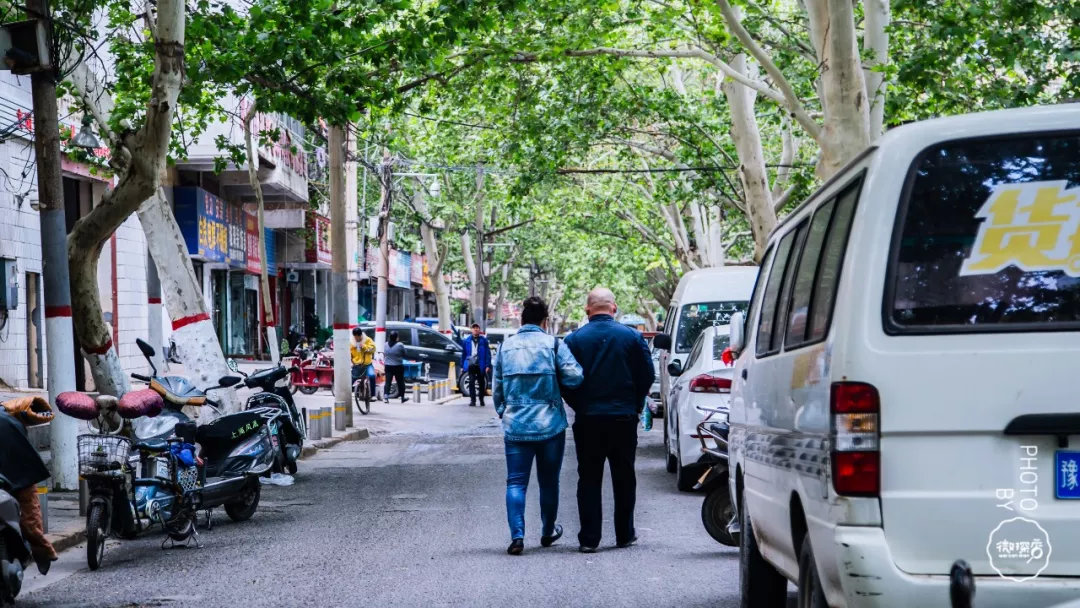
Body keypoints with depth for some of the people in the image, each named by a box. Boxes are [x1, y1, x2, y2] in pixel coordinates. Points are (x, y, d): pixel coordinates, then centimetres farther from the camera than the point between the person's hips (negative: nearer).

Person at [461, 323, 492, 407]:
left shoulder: (483, 340, 0)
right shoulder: (467, 340, 6)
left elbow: (488, 353, -3)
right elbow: (463, 353, 11)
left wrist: (488, 365, -10)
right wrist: (462, 365, 8)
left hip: (481, 365, -1)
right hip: (471, 364, 1)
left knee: (481, 383, 8)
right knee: (471, 382, -5)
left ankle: (481, 400, 22)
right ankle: (472, 400, 0)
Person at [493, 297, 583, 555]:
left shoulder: (506, 346, 5)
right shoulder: (552, 344, -6)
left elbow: (497, 388, 10)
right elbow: (574, 377, -14)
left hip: (515, 426, 2)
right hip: (550, 425, -1)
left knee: (516, 482, 1)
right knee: (549, 481, 15)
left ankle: (517, 536, -14)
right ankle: (548, 532, 29)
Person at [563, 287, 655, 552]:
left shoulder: (575, 339, -4)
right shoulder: (632, 337, -3)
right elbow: (647, 375, 0)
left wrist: (579, 406, 10)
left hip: (588, 419, -1)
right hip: (624, 418, 1)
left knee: (589, 480, 5)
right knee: (624, 478, 13)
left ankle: (589, 538, 2)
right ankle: (625, 534, 18)